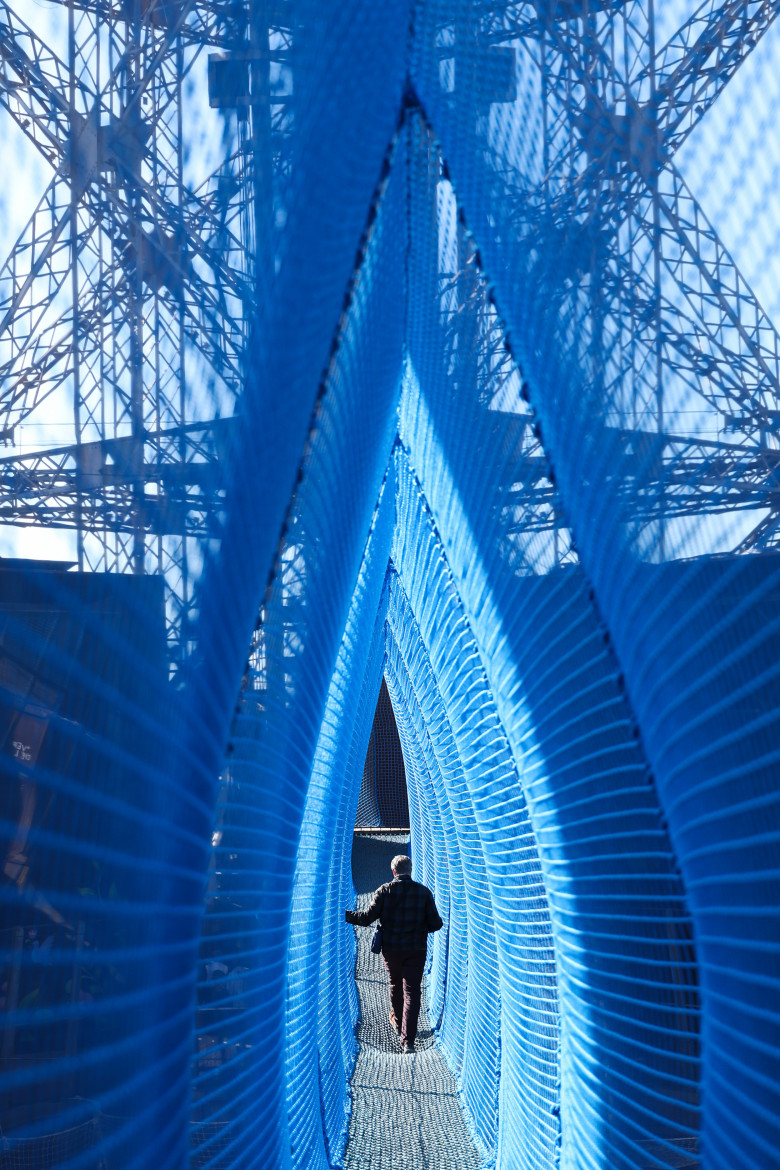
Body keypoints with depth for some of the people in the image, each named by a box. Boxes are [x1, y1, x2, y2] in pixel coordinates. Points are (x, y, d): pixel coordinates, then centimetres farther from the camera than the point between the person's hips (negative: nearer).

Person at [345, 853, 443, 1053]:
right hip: (416, 950, -1)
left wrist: (344, 915, 2)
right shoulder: (424, 892, -3)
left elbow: (367, 918, -11)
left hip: (391, 949, 1)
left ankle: (397, 1023, 45)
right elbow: (435, 924, -4)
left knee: (395, 985, 24)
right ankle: (407, 1040, -12)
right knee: (411, 992, -2)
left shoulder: (385, 890, -6)